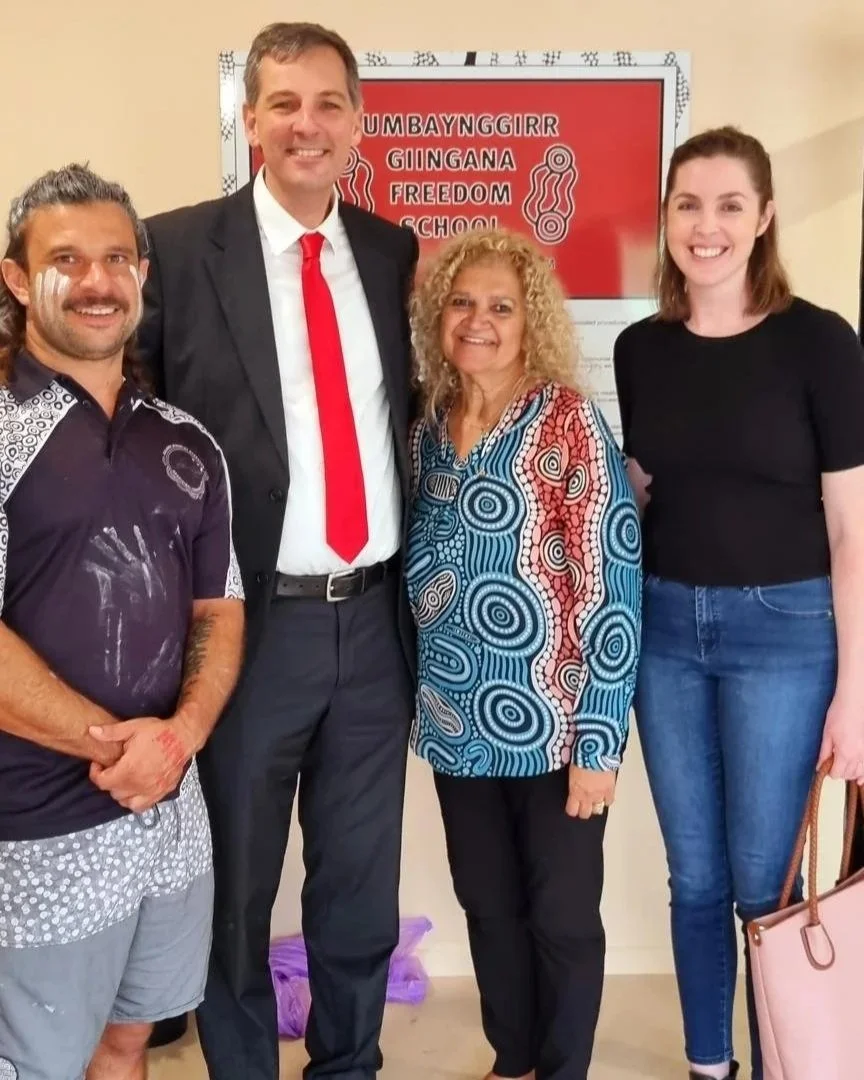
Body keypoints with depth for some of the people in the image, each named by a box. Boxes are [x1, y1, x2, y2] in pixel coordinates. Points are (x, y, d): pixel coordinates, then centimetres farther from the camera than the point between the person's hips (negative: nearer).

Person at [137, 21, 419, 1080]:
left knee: (362, 881, 18)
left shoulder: (394, 253, 6)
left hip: (374, 619, 4)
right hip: (250, 623, -3)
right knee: (234, 885, 14)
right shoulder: (177, 249, -7)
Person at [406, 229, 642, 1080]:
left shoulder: (568, 421, -12)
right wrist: (422, 701, 7)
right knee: (487, 905, 20)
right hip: (457, 724, 5)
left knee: (561, 917, 11)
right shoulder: (427, 429, 4)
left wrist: (599, 739, -16)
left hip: (550, 724, -5)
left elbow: (614, 590, -14)